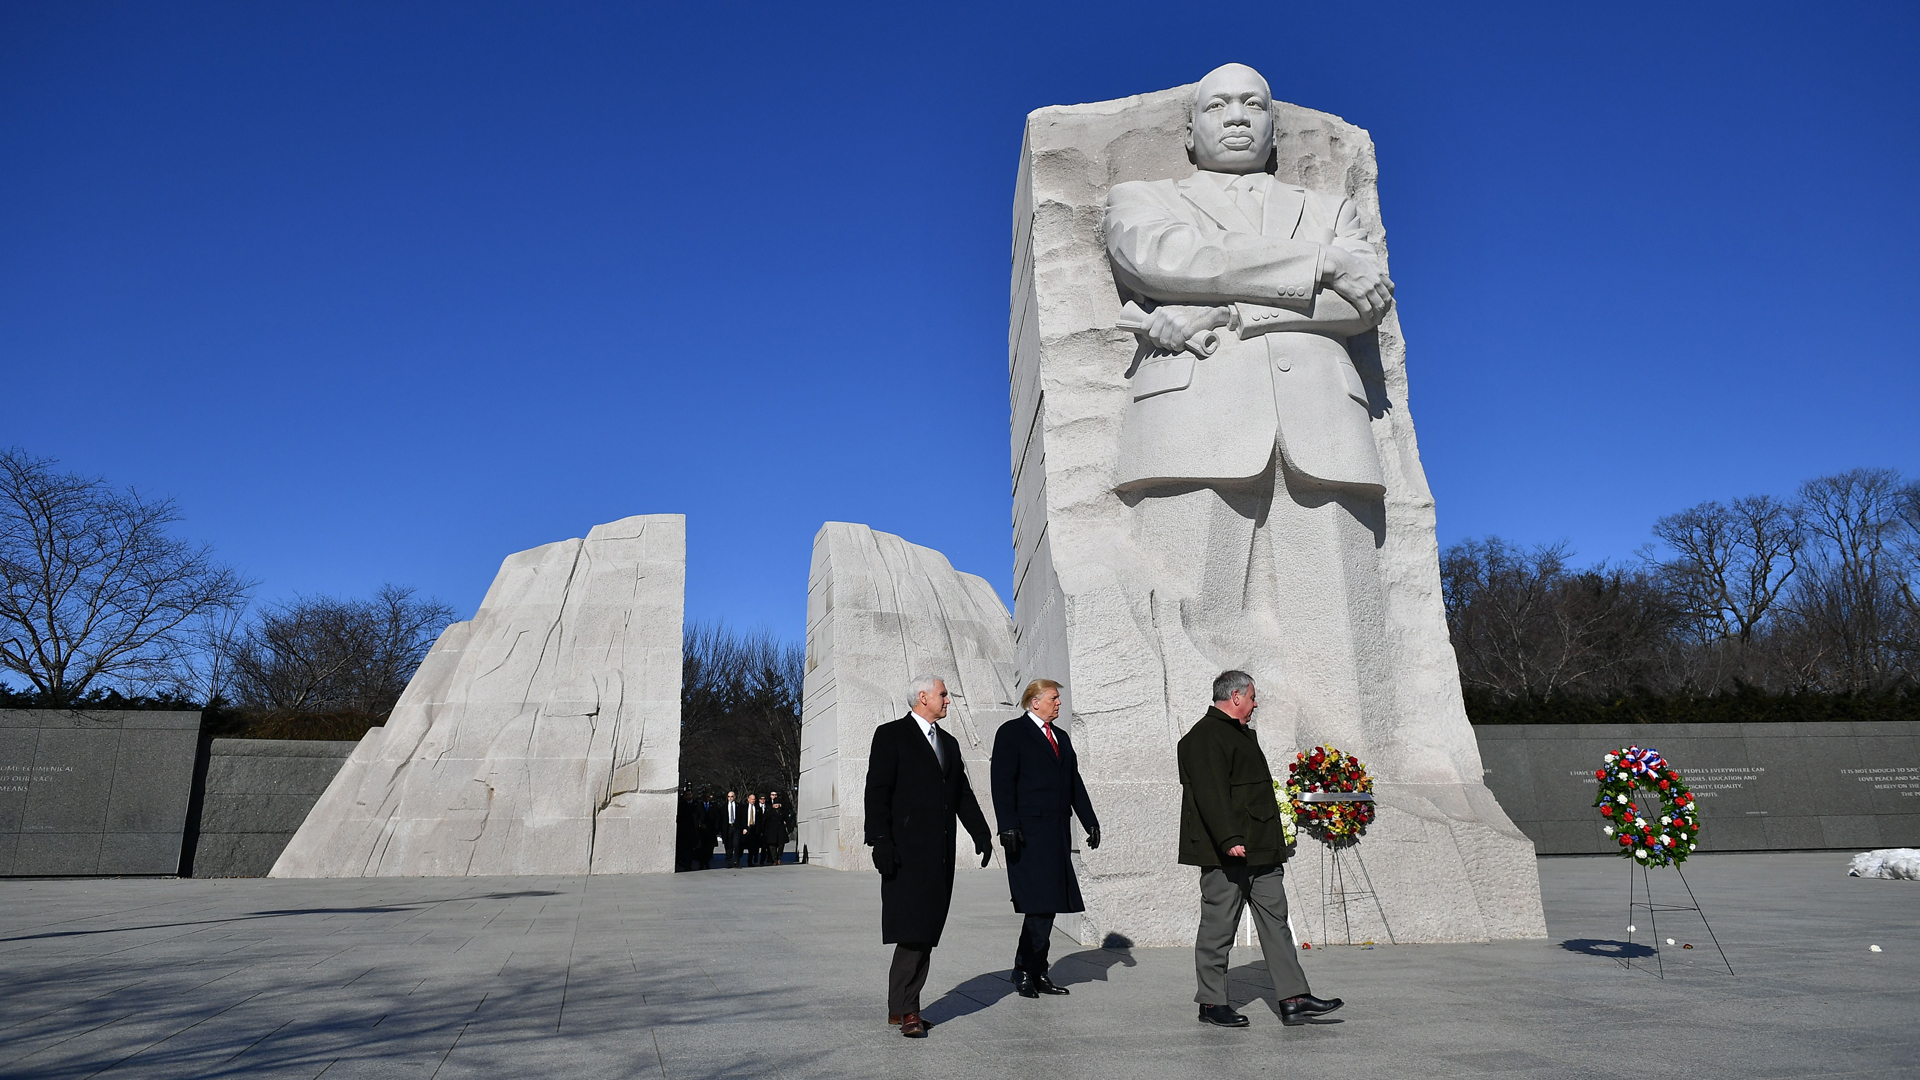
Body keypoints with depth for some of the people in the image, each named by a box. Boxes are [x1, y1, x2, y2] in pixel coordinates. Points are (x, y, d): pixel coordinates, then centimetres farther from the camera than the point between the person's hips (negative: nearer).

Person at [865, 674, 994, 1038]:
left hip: (940, 852, 7)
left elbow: (963, 794, 20)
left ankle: (905, 1007, 15)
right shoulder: (891, 735, -2)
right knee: (912, 930, -9)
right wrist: (880, 841, -16)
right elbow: (877, 791, -8)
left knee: (926, 931, 7)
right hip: (907, 850, -7)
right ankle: (904, 1009, 1)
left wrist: (982, 834, 10)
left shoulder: (949, 743, 19)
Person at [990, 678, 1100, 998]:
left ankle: (1037, 973, 15)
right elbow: (1002, 783, -9)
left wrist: (1090, 821, 16)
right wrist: (1008, 827, -16)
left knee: (1049, 905, 7)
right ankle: (1025, 972, 2)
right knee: (1040, 905, -10)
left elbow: (1075, 783, 22)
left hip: (1058, 833, 7)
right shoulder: (1012, 732, -2)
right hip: (1029, 833, -7)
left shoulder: (1060, 736, 20)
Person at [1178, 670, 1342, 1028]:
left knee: (1275, 919, 7)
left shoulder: (1242, 734, 21)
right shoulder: (1205, 737, -13)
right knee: (1219, 926, -2)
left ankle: (1294, 998, 9)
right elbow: (1211, 794, -23)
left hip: (1259, 851, 10)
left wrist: (1274, 841, 24)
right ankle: (1212, 1003, 8)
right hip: (1226, 853, -10)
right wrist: (1229, 840, -29)